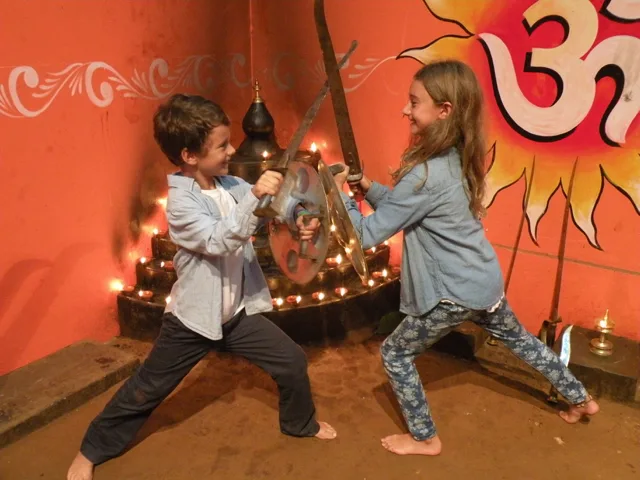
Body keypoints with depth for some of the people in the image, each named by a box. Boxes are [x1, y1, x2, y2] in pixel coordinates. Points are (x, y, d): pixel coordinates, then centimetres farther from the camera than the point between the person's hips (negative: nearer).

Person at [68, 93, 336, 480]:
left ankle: (300, 423, 37)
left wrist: (300, 223, -21)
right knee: (146, 390, 11)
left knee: (293, 362, 8)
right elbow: (219, 241, -35)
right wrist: (254, 196, -45)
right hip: (193, 318, -5)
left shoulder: (232, 185, -4)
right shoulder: (181, 203, -22)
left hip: (238, 312, 5)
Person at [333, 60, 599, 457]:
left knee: (395, 353, 11)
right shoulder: (457, 159, 0)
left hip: (454, 295, -8)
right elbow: (401, 206, 10)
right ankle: (581, 399, 49)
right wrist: (368, 187, -4)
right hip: (486, 282, 9)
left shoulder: (426, 175, -27)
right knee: (520, 340, 31)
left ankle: (425, 439, 27)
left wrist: (341, 192, -11)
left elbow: (367, 235, -22)